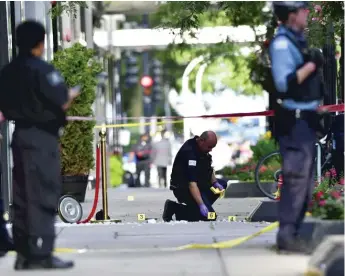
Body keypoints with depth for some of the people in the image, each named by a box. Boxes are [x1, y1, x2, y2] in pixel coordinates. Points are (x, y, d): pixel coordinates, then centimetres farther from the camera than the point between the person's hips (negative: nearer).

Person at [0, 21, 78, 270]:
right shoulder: (42, 69, -13)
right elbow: (63, 103, -15)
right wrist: (73, 93, 4)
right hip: (42, 137, -7)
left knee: (22, 196, 10)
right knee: (44, 196, -5)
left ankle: (23, 254, 12)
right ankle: (41, 254, -7)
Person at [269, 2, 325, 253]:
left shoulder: (297, 40, 15)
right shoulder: (282, 43, -15)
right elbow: (285, 82, -25)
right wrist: (312, 64, -21)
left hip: (306, 119, 10)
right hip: (294, 120, -10)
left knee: (305, 180, 13)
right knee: (297, 178, -11)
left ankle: (292, 233, 20)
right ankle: (286, 235, -8)